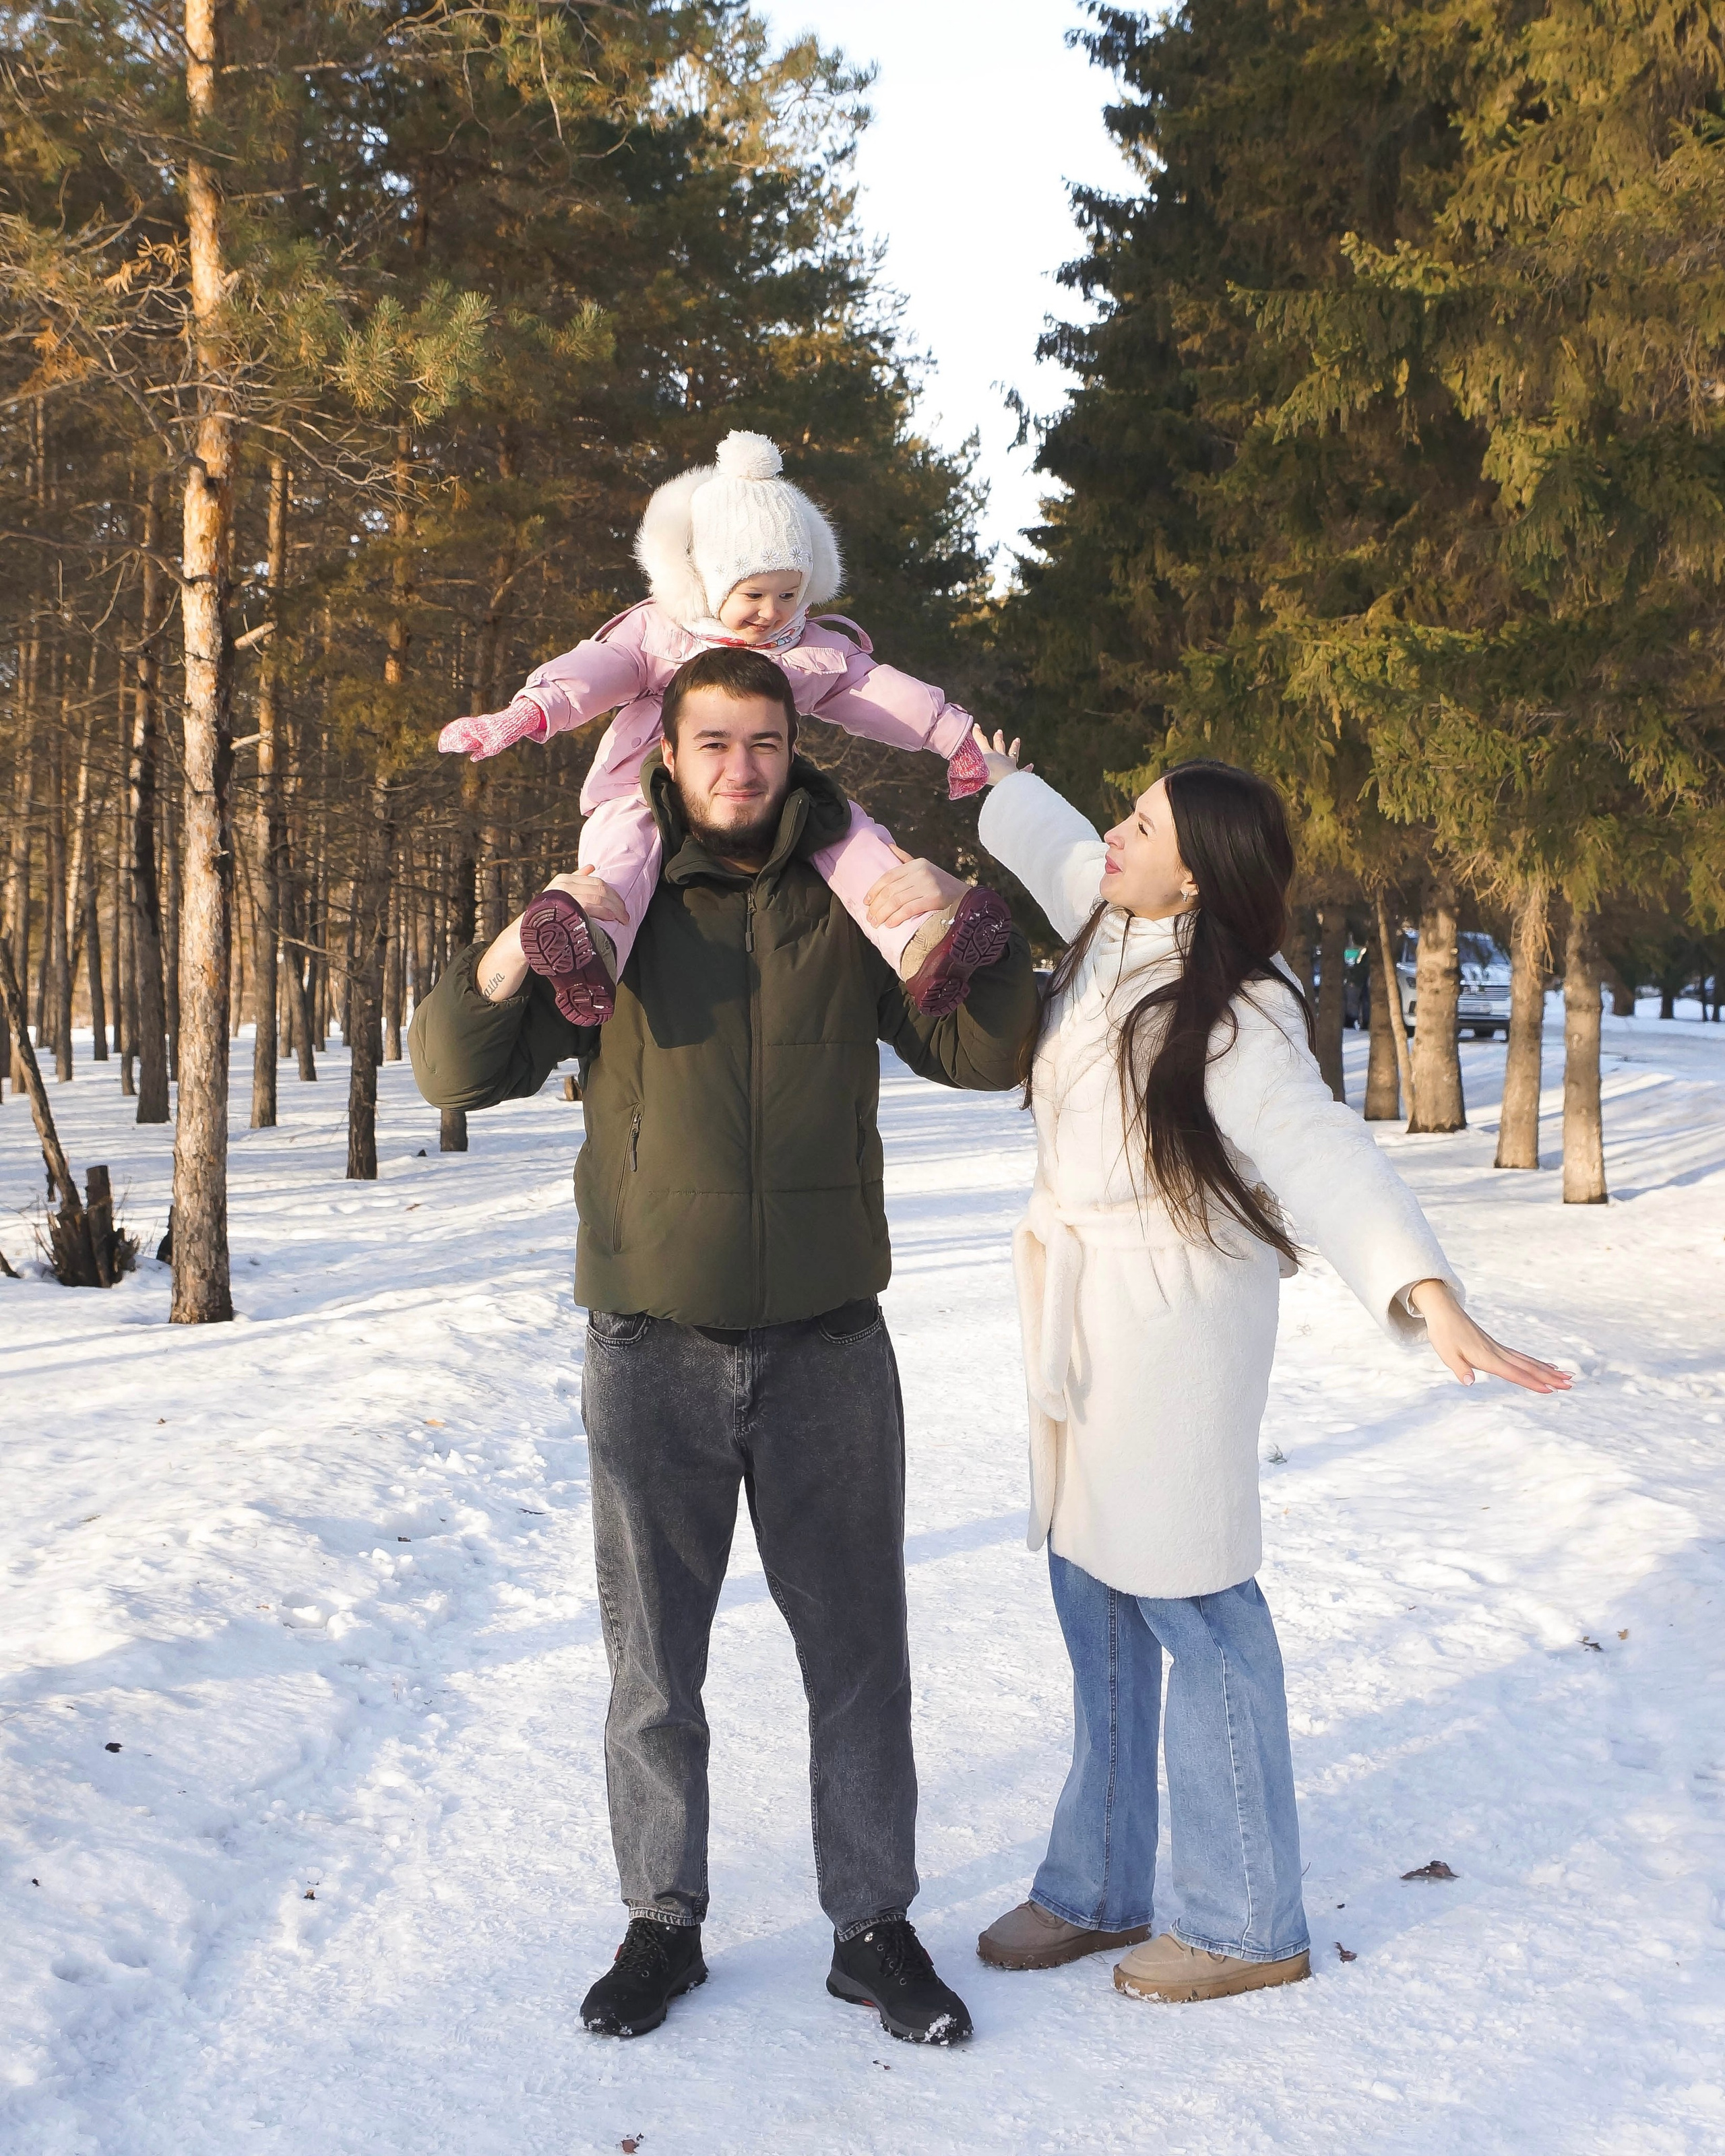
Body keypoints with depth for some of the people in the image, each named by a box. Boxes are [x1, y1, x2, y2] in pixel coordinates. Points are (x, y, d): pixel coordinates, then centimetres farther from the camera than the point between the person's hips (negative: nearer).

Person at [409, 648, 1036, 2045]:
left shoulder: (850, 906, 3)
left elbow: (985, 1056, 2)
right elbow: (457, 1075, 1)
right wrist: (496, 975, -19)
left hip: (828, 1346, 1)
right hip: (653, 1347, 0)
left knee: (858, 1650, 9)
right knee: (654, 1658, 11)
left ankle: (875, 1926, 24)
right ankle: (664, 1922, 28)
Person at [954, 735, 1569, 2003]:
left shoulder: (1233, 1019, -19)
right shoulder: (1113, 927, 5)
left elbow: (1327, 1159, -30)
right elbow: (1059, 848, 27)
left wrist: (1429, 1295, -44)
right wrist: (995, 775, 43)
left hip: (1173, 1332, -9)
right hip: (1085, 1327, 9)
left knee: (1198, 1617, -1)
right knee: (1099, 1613, 15)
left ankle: (1251, 1926, 15)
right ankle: (1100, 1889, 29)